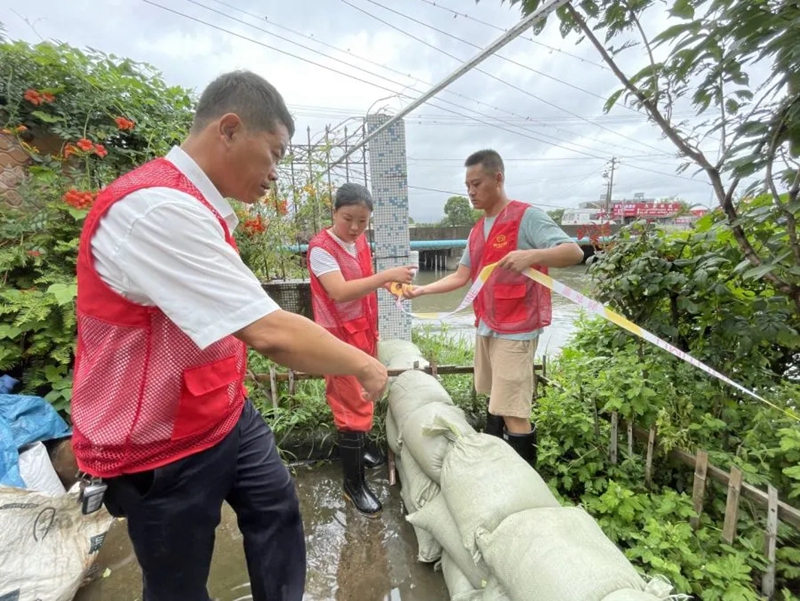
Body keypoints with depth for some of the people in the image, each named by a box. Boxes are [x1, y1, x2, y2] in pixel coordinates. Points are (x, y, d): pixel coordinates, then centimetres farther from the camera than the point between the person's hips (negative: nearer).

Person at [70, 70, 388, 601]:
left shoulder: (195, 205, 5)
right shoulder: (158, 207, -29)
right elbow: (271, 333, -34)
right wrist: (364, 367, -20)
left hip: (226, 412, 9)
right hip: (162, 441, -8)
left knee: (277, 510, 20)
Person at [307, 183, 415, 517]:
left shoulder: (361, 243, 7)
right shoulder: (321, 248, -17)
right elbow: (340, 292, -31)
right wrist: (385, 275, -35)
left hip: (364, 332, 8)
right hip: (340, 338, -7)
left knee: (364, 397, 19)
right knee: (353, 406, -1)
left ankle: (359, 447, 43)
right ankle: (353, 485, 15)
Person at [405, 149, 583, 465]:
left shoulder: (527, 217, -10)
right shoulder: (477, 230, 14)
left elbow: (574, 252, -18)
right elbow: (461, 276, 14)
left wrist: (531, 255, -36)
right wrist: (422, 289, 4)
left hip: (515, 330, -8)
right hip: (485, 327, 8)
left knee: (514, 413, -4)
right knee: (494, 401, 19)